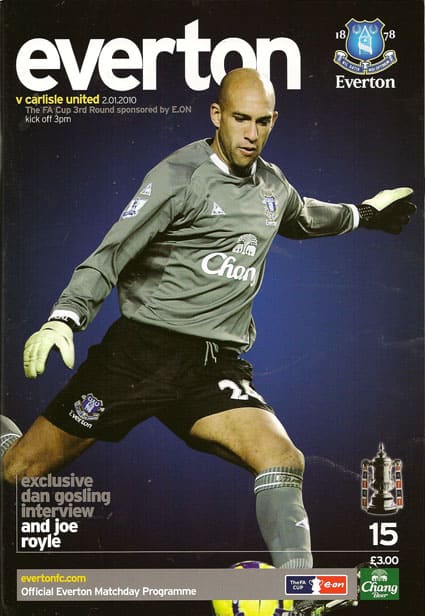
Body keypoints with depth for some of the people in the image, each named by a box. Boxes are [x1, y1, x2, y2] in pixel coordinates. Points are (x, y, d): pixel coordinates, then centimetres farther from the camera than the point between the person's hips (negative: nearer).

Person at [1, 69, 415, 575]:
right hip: (141, 351, -4)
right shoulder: (179, 177, -6)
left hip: (217, 366, 4)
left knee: (282, 460, -22)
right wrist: (63, 319, -26)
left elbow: (301, 218, 39)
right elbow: (111, 255, -12)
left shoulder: (273, 186, 14)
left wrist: (366, 212, 47)